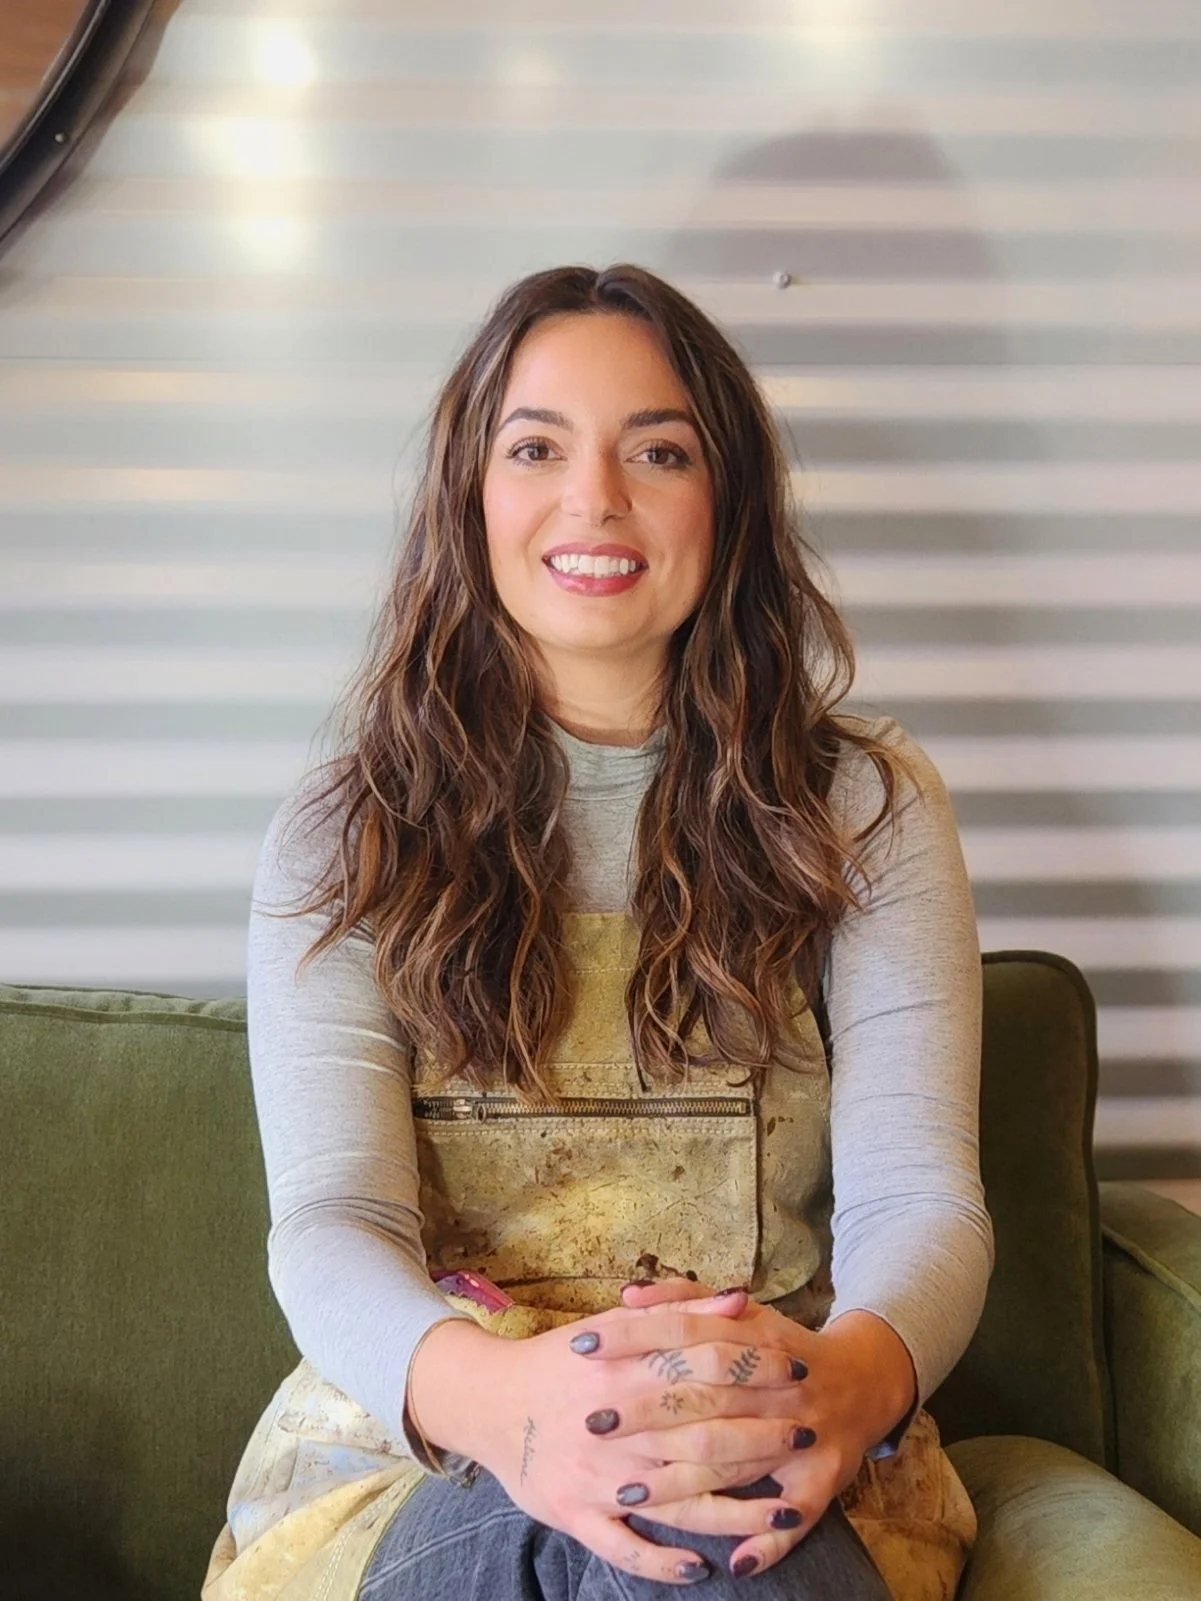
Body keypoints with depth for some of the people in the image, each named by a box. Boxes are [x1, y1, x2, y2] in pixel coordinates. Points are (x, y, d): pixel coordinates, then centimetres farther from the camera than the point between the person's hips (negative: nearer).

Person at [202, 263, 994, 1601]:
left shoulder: (868, 810, 5)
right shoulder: (343, 839, 4)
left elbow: (920, 1200, -6)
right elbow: (331, 1220, -9)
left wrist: (848, 1380, -33)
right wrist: (493, 1395, -35)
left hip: (775, 1480, 2)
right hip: (406, 1468, -1)